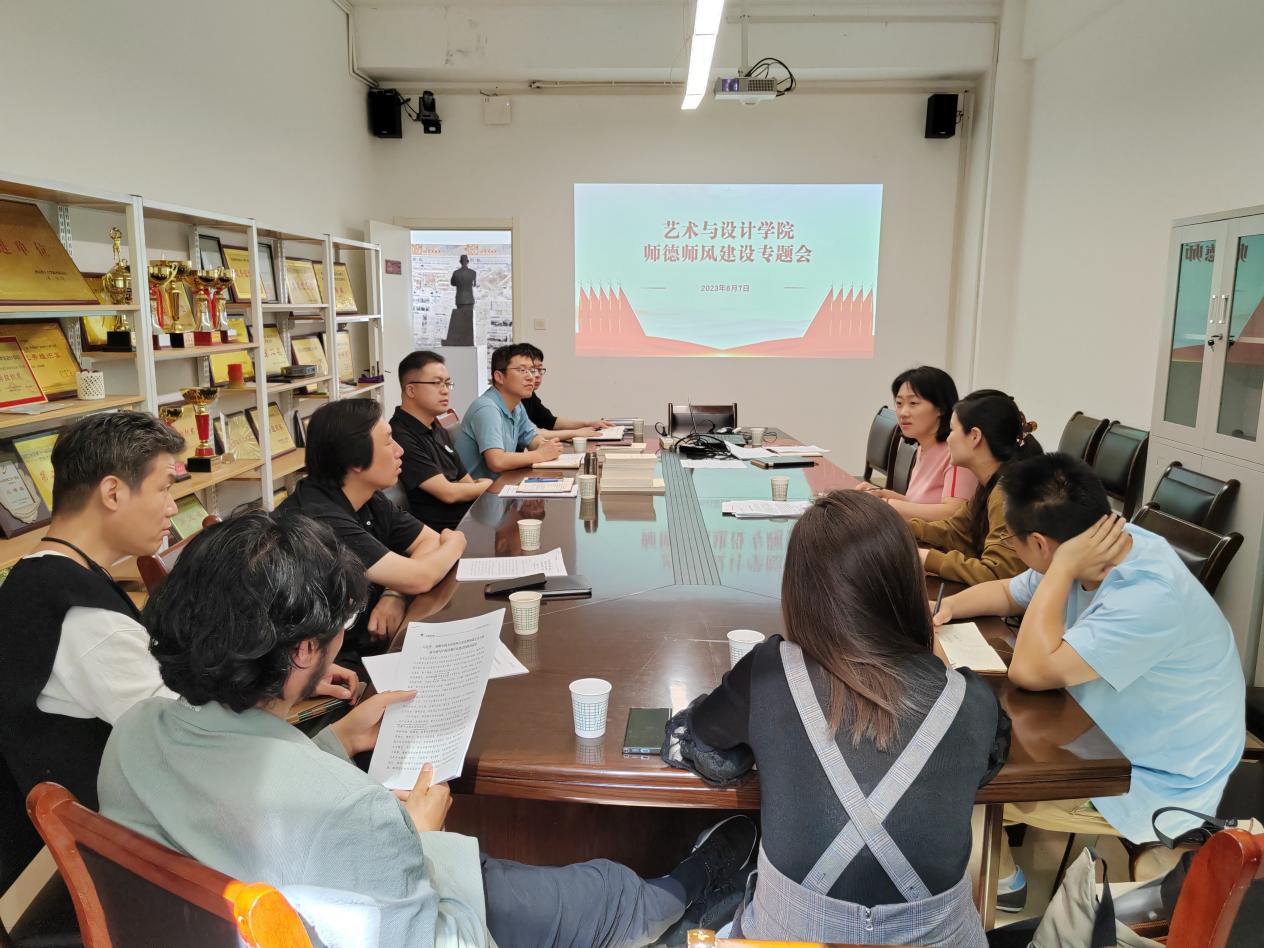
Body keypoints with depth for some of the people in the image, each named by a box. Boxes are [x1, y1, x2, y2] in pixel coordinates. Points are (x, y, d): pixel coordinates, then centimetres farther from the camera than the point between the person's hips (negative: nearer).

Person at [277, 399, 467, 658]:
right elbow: (418, 578, -24)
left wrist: (396, 594, -14)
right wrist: (455, 543, -2)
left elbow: (430, 540, 6)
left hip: (371, 644, 7)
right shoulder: (320, 519, -26)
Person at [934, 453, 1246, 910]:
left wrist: (1063, 569, -31)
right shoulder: (1100, 550, -9)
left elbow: (1031, 671, -34)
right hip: (1109, 736, 8)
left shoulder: (1148, 596, -36)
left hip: (1158, 786, -8)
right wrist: (949, 607, -10)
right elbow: (1008, 593, 8)